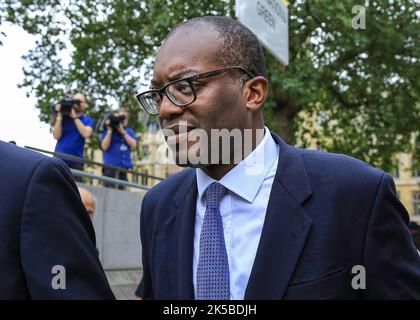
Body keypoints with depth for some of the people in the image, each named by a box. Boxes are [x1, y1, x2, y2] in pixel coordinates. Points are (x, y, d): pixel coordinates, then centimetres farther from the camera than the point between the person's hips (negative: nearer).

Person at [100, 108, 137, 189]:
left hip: (125, 167, 3)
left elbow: (134, 145, -2)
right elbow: (104, 147, -5)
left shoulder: (130, 131, 15)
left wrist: (122, 132, -6)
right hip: (111, 166, -3)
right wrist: (109, 131, -9)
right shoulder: (108, 130, 7)